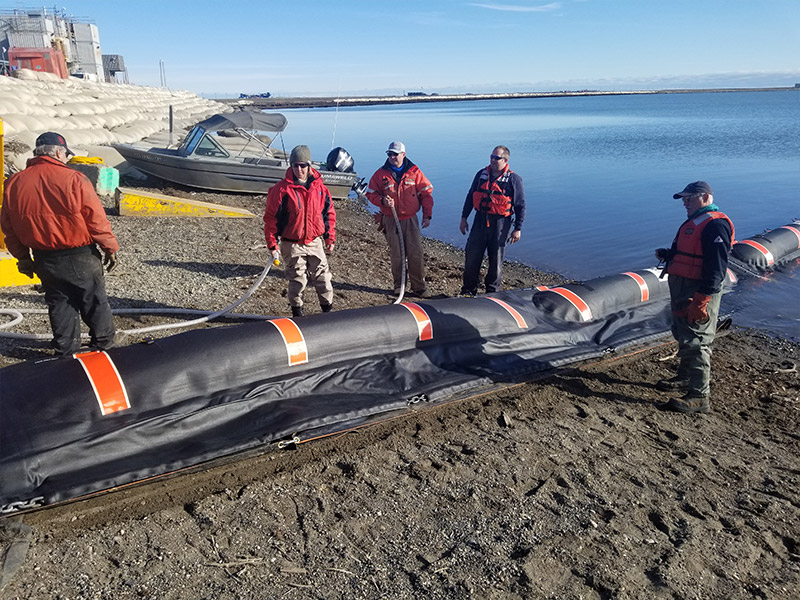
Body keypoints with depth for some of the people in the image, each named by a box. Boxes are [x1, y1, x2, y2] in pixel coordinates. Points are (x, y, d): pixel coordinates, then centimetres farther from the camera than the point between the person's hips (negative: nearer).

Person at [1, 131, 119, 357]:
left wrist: (22, 257, 18)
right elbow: (97, 220, -14)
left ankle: (65, 351, 27)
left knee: (59, 304, 17)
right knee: (94, 302, 13)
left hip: (44, 260, 4)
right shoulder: (74, 179, -18)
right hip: (80, 257, -4)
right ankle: (104, 343, 27)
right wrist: (110, 248, -2)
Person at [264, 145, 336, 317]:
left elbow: (329, 213, 11)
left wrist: (330, 239, 11)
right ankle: (297, 312, 22)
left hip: (315, 241, 3)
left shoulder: (320, 187, 1)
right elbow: (271, 218, -7)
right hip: (292, 244, -3)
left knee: (322, 277, 8)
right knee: (297, 281, 5)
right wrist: (273, 245, -8)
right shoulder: (282, 189, -11)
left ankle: (328, 309, 24)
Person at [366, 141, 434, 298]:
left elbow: (426, 193, 5)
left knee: (416, 254, -4)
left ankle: (419, 286, 7)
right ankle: (399, 285, 18)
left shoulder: (414, 172, 2)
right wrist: (382, 201, -12)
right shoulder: (381, 174, 3)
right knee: (396, 255, 3)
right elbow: (371, 193, 9)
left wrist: (427, 215, -2)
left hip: (410, 219, 0)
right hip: (391, 220, 0)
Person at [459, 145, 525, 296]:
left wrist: (518, 229, -5)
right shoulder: (481, 174, 8)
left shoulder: (514, 179, -2)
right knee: (471, 256, 1)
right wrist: (464, 218, 11)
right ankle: (468, 290, 13)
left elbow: (520, 206, 0)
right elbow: (470, 197, 15)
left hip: (500, 224, -3)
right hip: (480, 220, 3)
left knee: (496, 260, 5)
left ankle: (492, 292, 20)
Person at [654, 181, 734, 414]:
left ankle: (699, 396, -4)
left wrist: (701, 300, -27)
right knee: (683, 335, 20)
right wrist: (667, 254, 7)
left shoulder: (715, 225, -16)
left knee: (695, 340, -9)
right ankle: (685, 378, 37)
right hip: (682, 288, 11)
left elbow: (716, 269, -23)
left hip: (700, 292, -11)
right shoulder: (693, 222, 17)